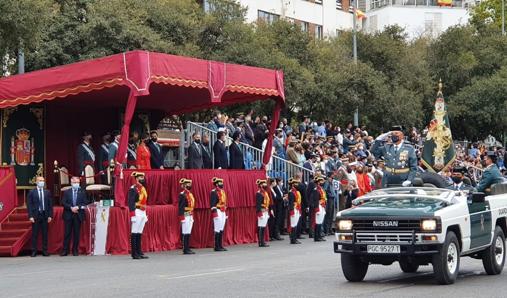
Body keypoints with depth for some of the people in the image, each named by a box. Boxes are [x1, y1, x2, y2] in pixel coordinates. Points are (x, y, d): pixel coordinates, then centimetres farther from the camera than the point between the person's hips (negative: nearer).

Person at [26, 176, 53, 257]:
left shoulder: (47, 192, 9)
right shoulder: (32, 192, 2)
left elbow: (50, 204, 9)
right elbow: (29, 205, -1)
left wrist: (50, 215, 0)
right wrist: (31, 216, -10)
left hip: (45, 215, 2)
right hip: (35, 215, -2)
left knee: (45, 234, 3)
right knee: (35, 234, 0)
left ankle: (45, 251, 9)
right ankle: (34, 251, 4)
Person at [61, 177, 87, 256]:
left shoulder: (82, 193, 8)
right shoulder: (66, 192, 7)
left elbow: (85, 203, 2)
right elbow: (63, 203, -1)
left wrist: (78, 207, -14)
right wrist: (71, 208, -13)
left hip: (78, 216, 0)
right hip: (68, 215, 0)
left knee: (76, 234, 2)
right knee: (67, 233, -1)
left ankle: (75, 250, 8)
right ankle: (65, 250, 1)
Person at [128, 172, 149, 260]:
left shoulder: (143, 188, 17)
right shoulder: (133, 189, -10)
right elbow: (131, 202, -15)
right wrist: (133, 215, -21)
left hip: (143, 213, 8)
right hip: (137, 212, -8)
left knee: (139, 233, 10)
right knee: (134, 233, -4)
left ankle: (139, 252, 13)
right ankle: (134, 254, -3)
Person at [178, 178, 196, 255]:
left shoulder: (190, 194, 16)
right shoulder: (182, 194, -12)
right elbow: (180, 207, -16)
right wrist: (182, 217, -20)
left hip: (190, 216, 9)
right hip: (186, 216, -9)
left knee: (189, 233, 9)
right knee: (186, 233, -7)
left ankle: (187, 249, 13)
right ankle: (185, 250, -4)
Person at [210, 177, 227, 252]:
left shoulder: (222, 191, 17)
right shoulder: (214, 192, -11)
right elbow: (212, 203, -17)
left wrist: (225, 213, 22)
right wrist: (215, 213, -23)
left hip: (223, 212, 9)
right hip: (218, 212, -9)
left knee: (221, 230, 9)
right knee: (217, 230, -8)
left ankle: (220, 246, 13)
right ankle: (217, 247, -5)